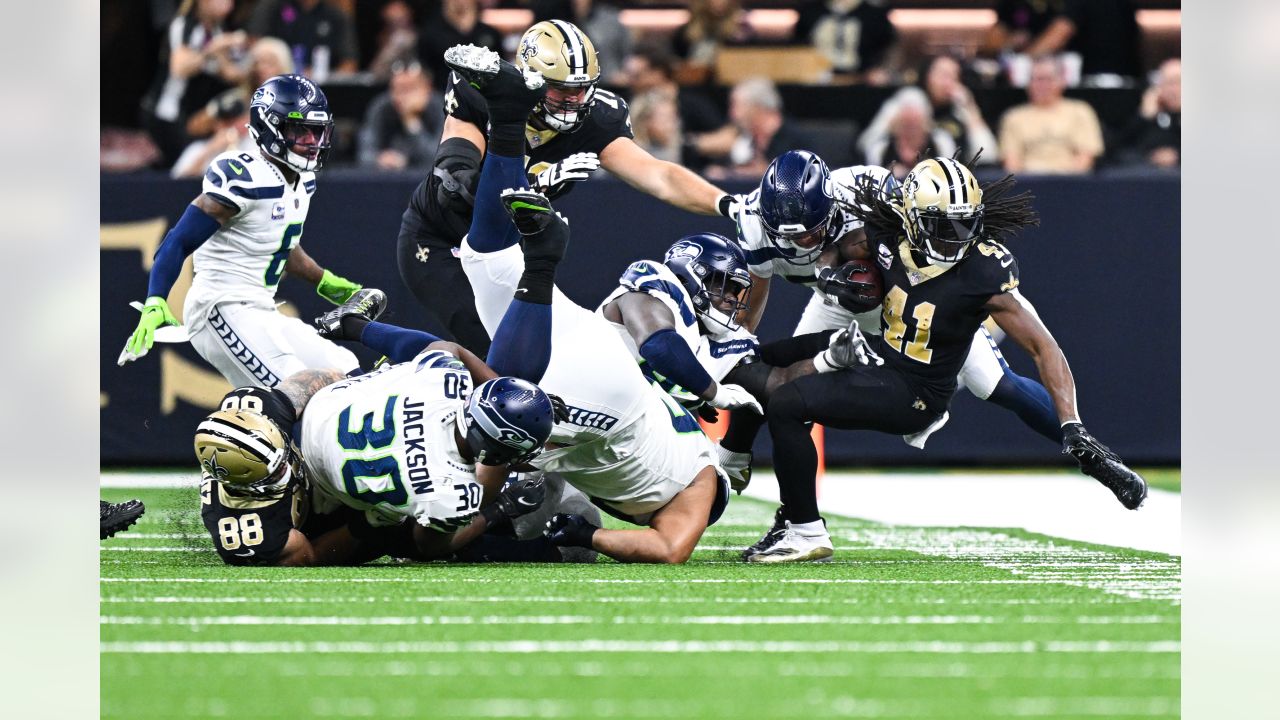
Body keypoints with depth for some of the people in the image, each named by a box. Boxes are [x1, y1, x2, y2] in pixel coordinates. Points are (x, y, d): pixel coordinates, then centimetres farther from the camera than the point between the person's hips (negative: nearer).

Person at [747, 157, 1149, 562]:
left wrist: (1073, 428, -28)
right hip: (876, 357, 7)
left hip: (913, 392, -7)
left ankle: (807, 533, -8)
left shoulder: (985, 274, -23)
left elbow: (1042, 347, -21)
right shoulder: (892, 240, -9)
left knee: (786, 405, -21)